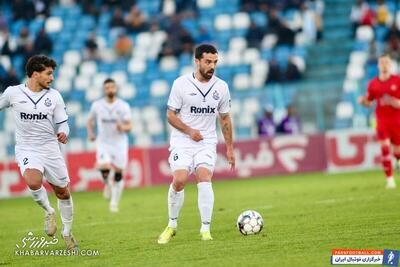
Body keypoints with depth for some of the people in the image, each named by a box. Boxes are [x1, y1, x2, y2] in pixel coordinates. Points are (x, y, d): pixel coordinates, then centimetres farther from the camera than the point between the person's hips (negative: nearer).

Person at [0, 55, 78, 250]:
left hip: (50, 148, 2)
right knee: (33, 183, -31)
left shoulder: (54, 96, 0)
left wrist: (63, 133, -17)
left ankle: (67, 232, 31)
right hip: (26, 149, -2)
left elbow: (62, 123, 4)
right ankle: (48, 211, 0)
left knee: (63, 192, 8)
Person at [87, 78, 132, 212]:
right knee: (103, 167, -25)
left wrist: (123, 127, -28)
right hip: (103, 142, 0)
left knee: (118, 174, 0)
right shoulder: (97, 105, 1)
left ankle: (114, 203, 16)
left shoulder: (123, 106, -3)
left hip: (119, 142, 0)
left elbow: (129, 126, -5)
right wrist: (90, 133, -2)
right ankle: (107, 184, 10)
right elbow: (90, 120, 16)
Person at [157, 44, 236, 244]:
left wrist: (229, 148, 12)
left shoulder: (221, 87, 5)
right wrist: (189, 131, -16)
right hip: (182, 142, -2)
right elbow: (171, 115, -1)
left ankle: (205, 229, -15)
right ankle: (172, 225, 4)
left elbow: (225, 119, 14)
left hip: (207, 143, 2)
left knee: (204, 178, -20)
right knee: (179, 180, -18)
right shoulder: (181, 84, -5)